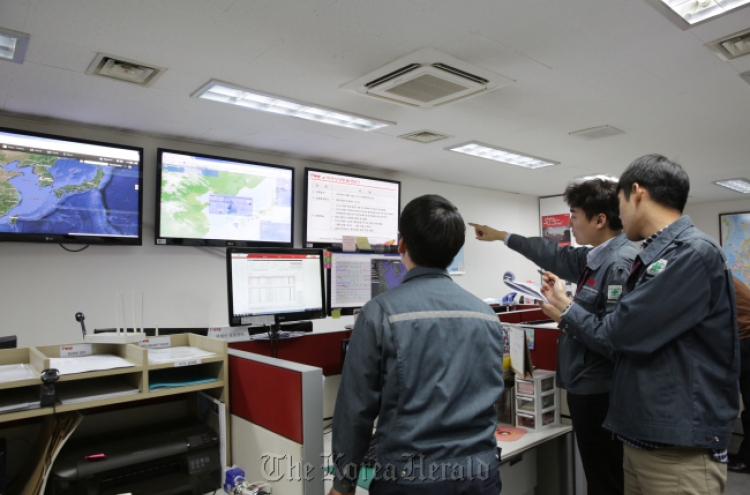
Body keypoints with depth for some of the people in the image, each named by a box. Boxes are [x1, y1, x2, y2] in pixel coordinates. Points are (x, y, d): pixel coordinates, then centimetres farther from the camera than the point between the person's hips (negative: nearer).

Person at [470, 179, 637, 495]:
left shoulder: (620, 263, -21)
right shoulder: (598, 258, 10)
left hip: (599, 391, -10)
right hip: (590, 388, 10)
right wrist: (500, 236, 30)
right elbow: (556, 256, 24)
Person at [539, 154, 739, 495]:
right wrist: (565, 311, 13)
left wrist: (566, 309, -4)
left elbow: (620, 333, -22)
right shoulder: (652, 257, 10)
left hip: (680, 449, -8)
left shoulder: (694, 253, -19)